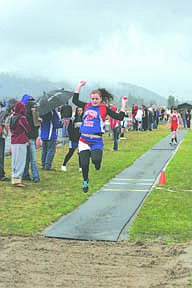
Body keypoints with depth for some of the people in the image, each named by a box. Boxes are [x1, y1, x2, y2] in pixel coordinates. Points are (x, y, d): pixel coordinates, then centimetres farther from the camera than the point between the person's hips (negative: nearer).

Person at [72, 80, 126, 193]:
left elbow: (119, 117, 1)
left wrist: (123, 104, -4)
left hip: (97, 141, -3)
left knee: (96, 160, -25)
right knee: (84, 163, 4)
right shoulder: (87, 106, 12)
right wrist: (79, 86, 22)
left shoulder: (104, 109, 3)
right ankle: (85, 181, 27)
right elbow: (75, 100, 24)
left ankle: (97, 163, 12)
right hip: (84, 139, 3)